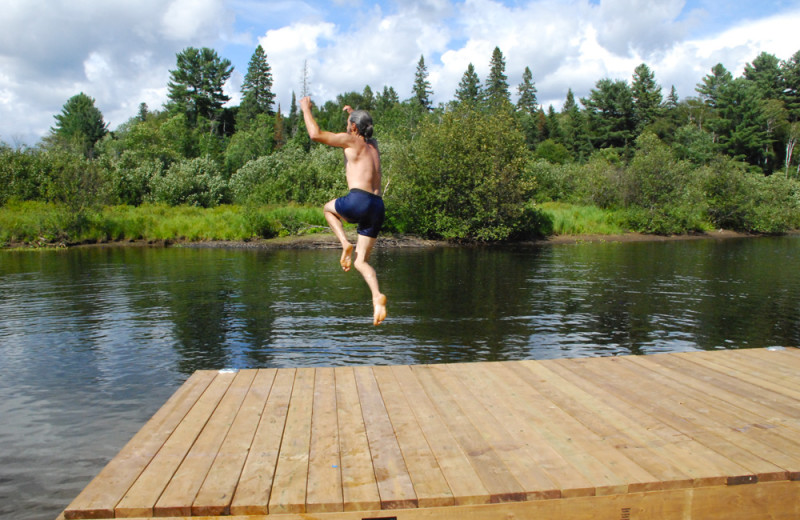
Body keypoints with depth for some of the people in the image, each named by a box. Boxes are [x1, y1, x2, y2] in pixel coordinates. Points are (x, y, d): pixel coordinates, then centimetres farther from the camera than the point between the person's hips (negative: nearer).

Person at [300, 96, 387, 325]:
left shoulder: (352, 140, 5)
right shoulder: (373, 144, 24)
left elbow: (316, 134, -1)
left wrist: (306, 109, 13)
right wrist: (354, 113, 60)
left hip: (358, 200, -6)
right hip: (378, 206, 7)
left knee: (329, 208, 30)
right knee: (361, 262, 11)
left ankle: (346, 244, 6)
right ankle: (377, 297, -16)